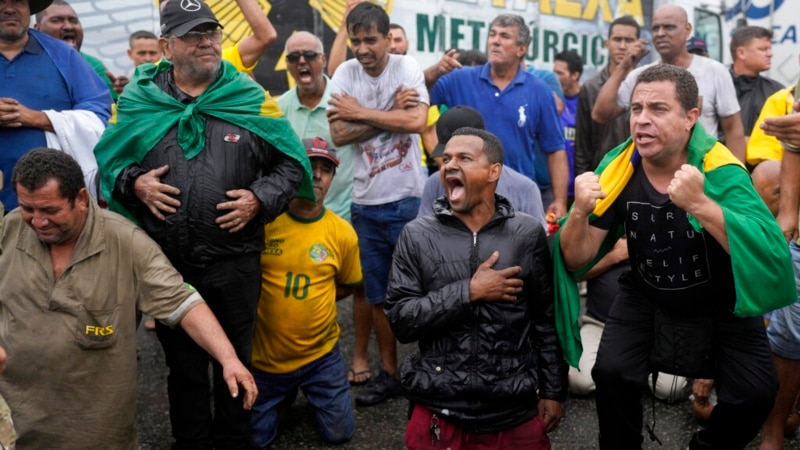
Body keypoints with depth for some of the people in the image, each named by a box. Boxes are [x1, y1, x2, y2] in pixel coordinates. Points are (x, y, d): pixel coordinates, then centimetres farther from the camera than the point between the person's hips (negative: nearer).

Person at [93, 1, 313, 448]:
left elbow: (290, 164, 3)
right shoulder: (139, 99, 3)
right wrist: (133, 184, -9)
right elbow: (108, 163, 10)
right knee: (183, 366, 16)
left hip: (236, 263, 0)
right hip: (166, 263, 1)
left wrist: (259, 199, -11)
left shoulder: (251, 98, 0)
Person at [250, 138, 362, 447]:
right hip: (264, 357, -1)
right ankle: (287, 393, 38)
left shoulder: (342, 232, -7)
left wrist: (311, 302, -2)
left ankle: (308, 389, 35)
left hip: (321, 355, 1)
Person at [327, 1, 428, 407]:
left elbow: (416, 121, -20)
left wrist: (361, 113, -13)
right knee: (378, 295, 13)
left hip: (407, 199, -3)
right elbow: (339, 134, -10)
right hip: (365, 202, 3)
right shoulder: (345, 73, 2)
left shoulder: (406, 67, -4)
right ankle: (388, 371, 27)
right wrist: (391, 111, -13)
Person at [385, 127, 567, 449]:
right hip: (438, 410, 0)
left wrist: (553, 390, 4)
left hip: (516, 411, 1)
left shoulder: (528, 234, -2)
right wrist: (469, 292, -17)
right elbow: (400, 319, -9)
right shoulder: (417, 235, -3)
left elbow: (547, 319, 3)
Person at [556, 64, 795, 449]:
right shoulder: (617, 170, -16)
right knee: (612, 373, -18)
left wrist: (700, 205, -48)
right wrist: (580, 214, -34)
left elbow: (772, 254, -35)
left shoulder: (721, 170, -23)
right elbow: (577, 262, -14)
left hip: (720, 303, -1)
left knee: (755, 393, -15)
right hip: (646, 298, 1)